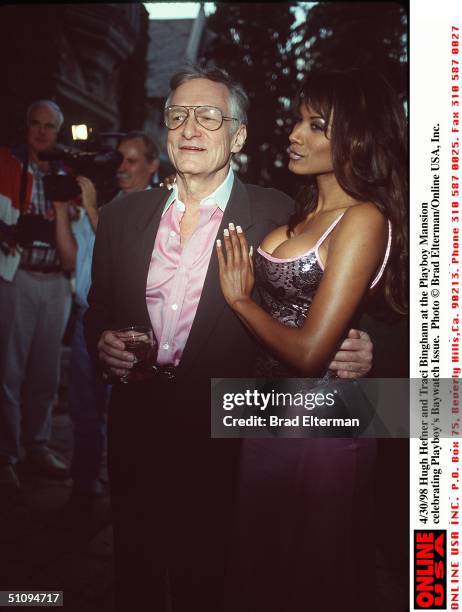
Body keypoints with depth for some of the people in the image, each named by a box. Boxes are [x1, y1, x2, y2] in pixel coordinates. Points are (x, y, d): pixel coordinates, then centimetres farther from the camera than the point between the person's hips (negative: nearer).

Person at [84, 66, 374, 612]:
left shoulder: (275, 216, -6)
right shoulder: (123, 215, 5)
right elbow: (98, 310, 13)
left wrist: (352, 352, -22)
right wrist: (102, 344, -8)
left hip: (221, 436, -3)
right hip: (135, 430, 4)